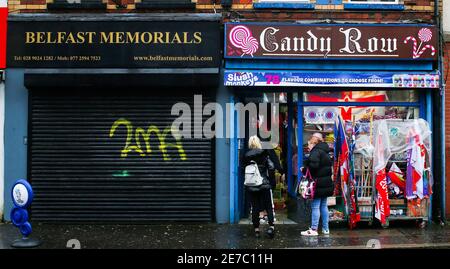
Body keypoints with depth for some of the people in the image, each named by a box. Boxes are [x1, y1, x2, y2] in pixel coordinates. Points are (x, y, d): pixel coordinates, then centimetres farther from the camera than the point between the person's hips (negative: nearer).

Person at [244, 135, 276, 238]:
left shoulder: (246, 156, 0)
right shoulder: (264, 154, -6)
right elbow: (271, 167, -11)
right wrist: (271, 180, 2)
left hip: (251, 186, 2)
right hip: (264, 184, -2)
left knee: (255, 208, 8)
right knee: (269, 207, 7)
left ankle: (256, 229, 10)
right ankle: (271, 226, -6)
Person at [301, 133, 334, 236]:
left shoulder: (316, 151, -12)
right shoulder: (324, 151, 17)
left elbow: (313, 165, -26)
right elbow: (329, 166, 17)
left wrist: (304, 169, -9)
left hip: (318, 184, -9)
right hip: (326, 182, 9)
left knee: (315, 206, -5)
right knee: (324, 205, 14)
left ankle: (314, 229, -3)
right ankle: (325, 228, 19)